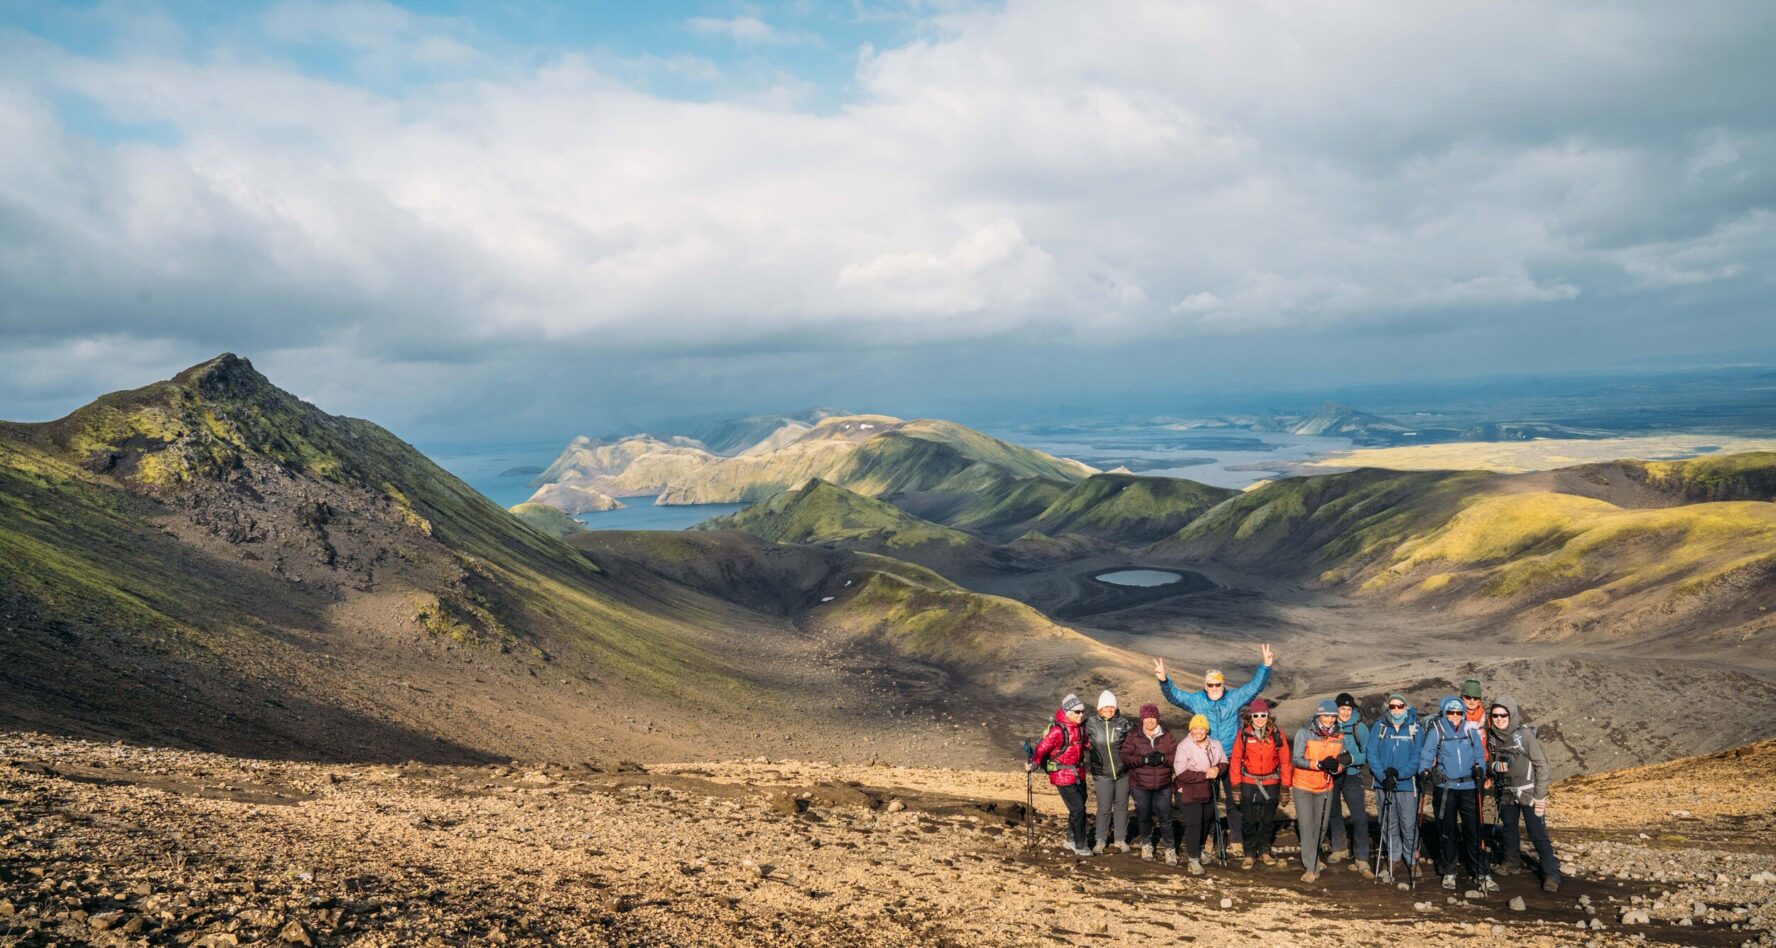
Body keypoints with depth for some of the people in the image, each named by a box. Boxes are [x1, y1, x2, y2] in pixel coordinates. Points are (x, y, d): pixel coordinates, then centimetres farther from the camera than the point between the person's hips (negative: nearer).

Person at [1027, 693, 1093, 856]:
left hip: (1078, 774, 8)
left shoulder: (1080, 727, 2)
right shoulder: (1058, 730, -22)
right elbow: (1042, 748, -23)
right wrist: (1034, 763, -33)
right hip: (1063, 776, -8)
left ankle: (1072, 839, 36)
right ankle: (1080, 846, 8)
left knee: (1079, 807, 17)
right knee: (1078, 808, -7)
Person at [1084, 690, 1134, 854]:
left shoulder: (1124, 723, -5)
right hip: (1102, 774, -1)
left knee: (1121, 806, 13)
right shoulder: (1091, 724, -5)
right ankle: (1101, 840, 20)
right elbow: (1083, 741, 7)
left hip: (1123, 773, 1)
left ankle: (1121, 839, 28)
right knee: (1104, 808, 4)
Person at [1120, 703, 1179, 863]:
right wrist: (1144, 759, -26)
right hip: (1140, 787, 0)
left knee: (1165, 818, 1)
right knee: (1143, 817, 13)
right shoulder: (1134, 737, -5)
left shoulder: (1167, 736, -1)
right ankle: (1146, 844, 36)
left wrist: (1163, 758, -26)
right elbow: (1125, 757, -13)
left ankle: (1170, 848, 17)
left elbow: (1177, 756, -7)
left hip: (1163, 786, 0)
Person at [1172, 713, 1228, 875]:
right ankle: (1194, 859, -1)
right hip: (1188, 793, -7)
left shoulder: (1215, 745, -1)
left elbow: (1224, 763, 8)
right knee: (1193, 824, -9)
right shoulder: (1184, 746, -20)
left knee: (1206, 822, 20)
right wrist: (1205, 775, -24)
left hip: (1208, 792, 7)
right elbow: (1182, 773, -24)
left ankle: (1197, 849, 42)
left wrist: (1217, 769, -16)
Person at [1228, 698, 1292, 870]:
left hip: (1271, 784, 1)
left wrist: (1285, 786, -1)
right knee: (1249, 820, 4)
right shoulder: (1244, 734, -6)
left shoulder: (1277, 733, -5)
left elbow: (1285, 760, -1)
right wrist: (1235, 785, -3)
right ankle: (1249, 854, 15)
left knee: (1268, 820, 13)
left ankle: (1264, 851, 28)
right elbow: (1235, 759, -2)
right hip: (1249, 784, -1)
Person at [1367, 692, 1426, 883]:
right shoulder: (1379, 727, 2)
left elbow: (1418, 757, -7)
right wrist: (1383, 777, -13)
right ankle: (1391, 860, 21)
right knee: (1388, 825, 9)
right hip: (1383, 784, 2)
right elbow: (1372, 755, -1)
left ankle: (1412, 862, 14)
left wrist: (1399, 773, -19)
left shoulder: (1416, 728, -1)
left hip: (1407, 784, -2)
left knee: (1409, 826, -1)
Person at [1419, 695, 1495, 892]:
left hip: (1469, 787, 1)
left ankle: (1481, 873, 9)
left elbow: (1480, 755, 7)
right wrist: (1426, 771, -20)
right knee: (1446, 831, 7)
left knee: (1474, 830, 0)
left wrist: (1479, 768, -13)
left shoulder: (1471, 731, 7)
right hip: (1446, 787, -1)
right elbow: (1426, 755, -2)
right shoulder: (1436, 732, 1)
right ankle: (1448, 872, 20)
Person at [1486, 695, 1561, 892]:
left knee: (1538, 835, -5)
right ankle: (1512, 862, 37)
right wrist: (1495, 766, -13)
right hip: (1506, 793, 6)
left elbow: (1541, 764, -13)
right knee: (1509, 830, 18)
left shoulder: (1525, 734, -16)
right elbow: (1490, 762, 13)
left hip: (1528, 793, -5)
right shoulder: (1492, 736, 0)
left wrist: (1540, 796, -14)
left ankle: (1552, 875, 3)